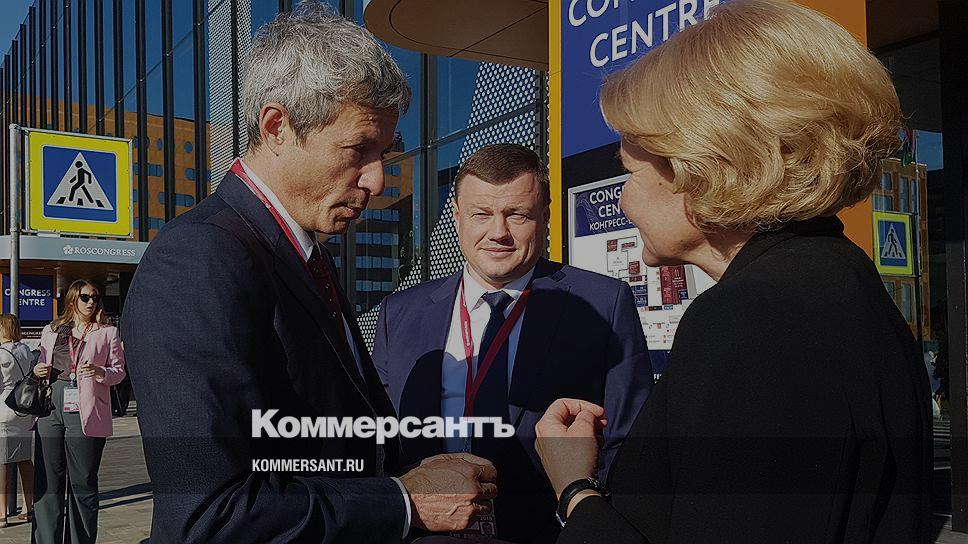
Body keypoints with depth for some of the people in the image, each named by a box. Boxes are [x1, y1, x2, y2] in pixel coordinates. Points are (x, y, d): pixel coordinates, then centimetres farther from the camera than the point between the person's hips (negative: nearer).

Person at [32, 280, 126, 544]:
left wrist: (100, 372, -15)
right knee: (47, 483, 2)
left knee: (83, 485, 2)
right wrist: (37, 372, 3)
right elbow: (41, 365, 26)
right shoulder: (50, 331, 17)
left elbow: (119, 371, 6)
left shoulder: (107, 333, 8)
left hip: (85, 414, -3)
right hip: (51, 411, 3)